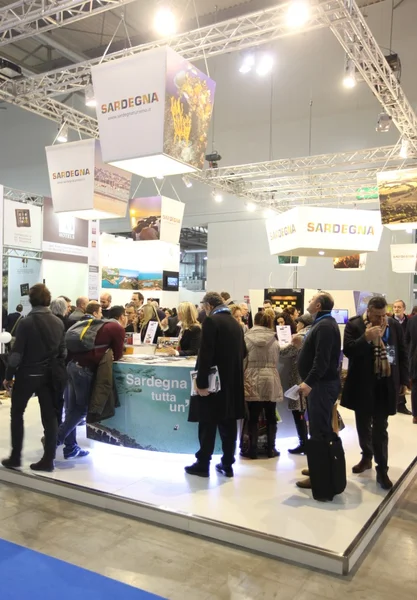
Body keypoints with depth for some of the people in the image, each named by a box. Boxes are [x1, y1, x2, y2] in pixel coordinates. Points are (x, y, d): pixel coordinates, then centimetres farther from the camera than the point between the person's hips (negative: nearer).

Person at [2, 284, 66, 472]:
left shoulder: (26, 322, -14)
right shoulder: (58, 322, 0)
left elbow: (17, 353, -13)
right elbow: (62, 351, 5)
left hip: (27, 374, -4)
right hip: (49, 375, 4)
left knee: (16, 414, 14)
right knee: (49, 416, 8)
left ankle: (15, 458, 18)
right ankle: (48, 460, 12)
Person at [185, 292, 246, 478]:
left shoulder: (211, 321, -13)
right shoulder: (236, 324, 9)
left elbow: (206, 354, -20)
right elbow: (242, 353, 16)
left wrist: (202, 382, -19)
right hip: (232, 381, 7)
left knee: (208, 425, 3)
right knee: (228, 425, 11)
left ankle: (203, 464, 12)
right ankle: (227, 465, 18)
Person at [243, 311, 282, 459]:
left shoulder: (247, 338, -3)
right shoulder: (274, 340, 4)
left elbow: (242, 361, -3)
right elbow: (276, 361, 14)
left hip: (252, 381, -2)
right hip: (271, 381, 2)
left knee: (253, 417, 4)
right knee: (270, 416, 11)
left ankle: (253, 449, 8)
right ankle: (271, 449, 17)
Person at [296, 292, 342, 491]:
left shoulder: (324, 326, -18)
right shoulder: (322, 323, 16)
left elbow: (322, 359, -27)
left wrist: (309, 382, -31)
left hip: (321, 384, -11)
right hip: (320, 382, 11)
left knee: (319, 430, -6)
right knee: (320, 428, 16)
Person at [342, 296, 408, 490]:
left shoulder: (395, 326, 1)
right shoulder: (354, 325, -7)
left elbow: (402, 354, 7)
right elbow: (348, 350, -15)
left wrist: (404, 380, 6)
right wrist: (366, 338, -28)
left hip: (385, 386, 0)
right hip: (362, 385, 0)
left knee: (380, 428, 0)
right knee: (363, 425, 14)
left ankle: (382, 469, 9)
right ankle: (366, 457, 34)